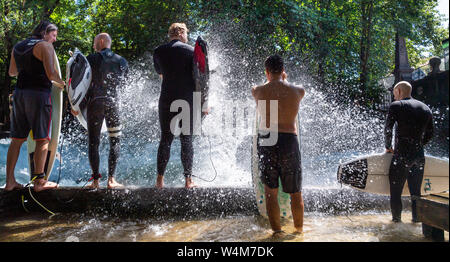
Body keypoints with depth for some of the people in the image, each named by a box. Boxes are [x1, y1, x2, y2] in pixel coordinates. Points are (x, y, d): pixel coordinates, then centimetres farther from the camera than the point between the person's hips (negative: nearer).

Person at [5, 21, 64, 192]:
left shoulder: (17, 47, 18)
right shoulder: (45, 46, -4)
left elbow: (12, 72, 29)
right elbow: (51, 74, -15)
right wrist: (60, 82, 4)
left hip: (19, 93, 7)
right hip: (39, 94, -7)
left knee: (17, 139, 9)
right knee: (42, 139, -2)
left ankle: (9, 181, 9)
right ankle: (39, 181, -2)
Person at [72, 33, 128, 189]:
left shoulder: (92, 58, 0)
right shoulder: (122, 61, 9)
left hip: (95, 102, -2)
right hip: (113, 103, 2)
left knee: (93, 142, 4)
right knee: (115, 141, 8)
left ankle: (95, 180, 2)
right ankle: (111, 179, 0)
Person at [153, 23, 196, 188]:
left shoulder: (159, 51, 8)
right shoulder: (191, 51, 0)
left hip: (167, 101, 2)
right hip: (188, 101, -2)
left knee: (165, 139, 7)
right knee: (187, 141, 4)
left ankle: (160, 179, 7)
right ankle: (188, 180, 6)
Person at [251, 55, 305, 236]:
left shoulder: (258, 91, 0)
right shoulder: (298, 91, 0)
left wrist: (270, 80, 41)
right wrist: (284, 80, 40)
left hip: (266, 140, 0)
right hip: (289, 140, 0)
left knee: (270, 192, 10)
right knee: (295, 192, 14)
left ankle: (276, 230, 13)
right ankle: (299, 229, 27)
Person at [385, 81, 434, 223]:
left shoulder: (396, 106, -4)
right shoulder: (426, 108, 12)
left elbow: (387, 129, -7)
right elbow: (429, 134, 15)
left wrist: (388, 147, 8)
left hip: (401, 156, -5)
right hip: (419, 157, 5)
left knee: (395, 192, 5)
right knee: (416, 192, 15)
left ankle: (397, 220, 10)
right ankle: (416, 219, 20)